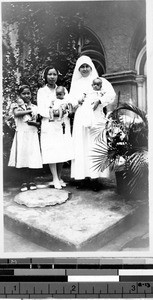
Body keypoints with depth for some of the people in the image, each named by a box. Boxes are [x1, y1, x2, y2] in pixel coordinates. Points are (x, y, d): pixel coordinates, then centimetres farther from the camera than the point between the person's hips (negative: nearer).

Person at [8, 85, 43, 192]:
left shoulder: (34, 107, 12)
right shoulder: (16, 105, 4)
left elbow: (39, 122, 7)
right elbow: (16, 113, -19)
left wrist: (33, 123, -14)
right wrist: (29, 111, -13)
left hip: (33, 134, 2)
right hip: (21, 134, -2)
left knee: (32, 158, 0)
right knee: (22, 158, -3)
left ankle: (30, 181, 9)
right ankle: (25, 182, 6)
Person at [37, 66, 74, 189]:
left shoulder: (63, 90, 14)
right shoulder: (42, 91, 4)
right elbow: (42, 110, -4)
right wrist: (55, 113, -18)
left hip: (63, 125, 3)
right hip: (49, 125, -3)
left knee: (63, 151, 2)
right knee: (52, 152, -6)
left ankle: (59, 178, 14)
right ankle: (55, 179, 1)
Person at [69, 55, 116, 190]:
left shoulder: (99, 80, 9)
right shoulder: (75, 83, 20)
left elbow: (111, 94, -4)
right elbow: (70, 100, 16)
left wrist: (99, 101, -18)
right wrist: (78, 101, -5)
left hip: (96, 117, -3)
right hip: (80, 118, 3)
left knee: (95, 146, -8)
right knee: (81, 147, -1)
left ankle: (94, 177, -8)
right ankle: (82, 176, 2)